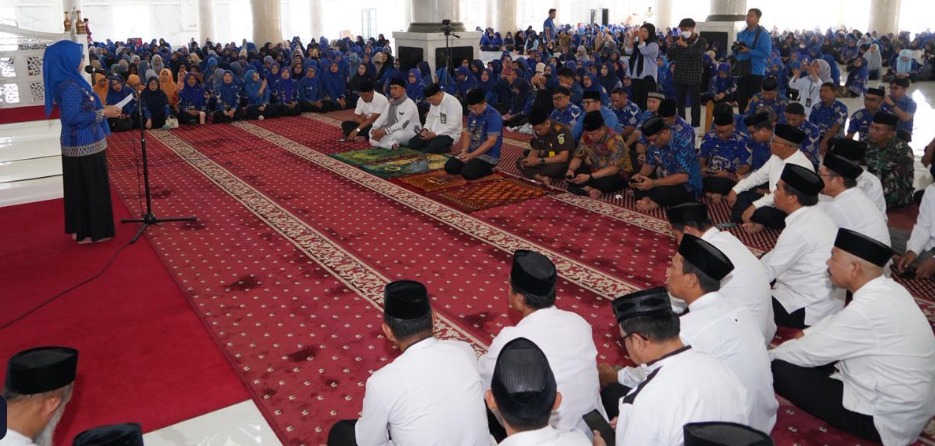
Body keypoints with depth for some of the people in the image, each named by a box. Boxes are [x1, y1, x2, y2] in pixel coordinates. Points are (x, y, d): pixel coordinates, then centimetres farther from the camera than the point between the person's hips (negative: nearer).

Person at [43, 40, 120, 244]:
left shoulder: (70, 81, 9)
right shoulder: (69, 86, -20)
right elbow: (72, 117, -24)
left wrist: (101, 110, 13)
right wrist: (103, 112, -20)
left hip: (82, 144, 10)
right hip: (84, 146, -10)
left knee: (82, 187, 17)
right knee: (91, 187, 0)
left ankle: (81, 228, 28)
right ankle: (92, 232, 9)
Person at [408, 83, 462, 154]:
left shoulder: (452, 103, -19)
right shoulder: (434, 102, 9)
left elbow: (452, 126, -23)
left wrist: (435, 134, -25)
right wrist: (425, 129, -2)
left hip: (448, 135, -8)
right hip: (432, 133, 8)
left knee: (432, 148, -33)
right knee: (412, 143, -9)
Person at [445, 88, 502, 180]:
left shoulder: (493, 116, -20)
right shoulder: (472, 114, 4)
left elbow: (491, 142, -23)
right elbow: (469, 135, 11)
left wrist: (472, 155, -25)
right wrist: (465, 150, -9)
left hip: (488, 155, -7)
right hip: (472, 151, 7)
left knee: (467, 173, -27)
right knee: (449, 167, -6)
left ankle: (487, 170, 0)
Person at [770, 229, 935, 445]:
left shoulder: (866, 310, -30)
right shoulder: (888, 289, -3)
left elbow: (807, 354, -18)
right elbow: (839, 322, 17)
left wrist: (766, 356, -2)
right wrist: (808, 335, 6)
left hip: (886, 420, -9)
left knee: (780, 370, -13)